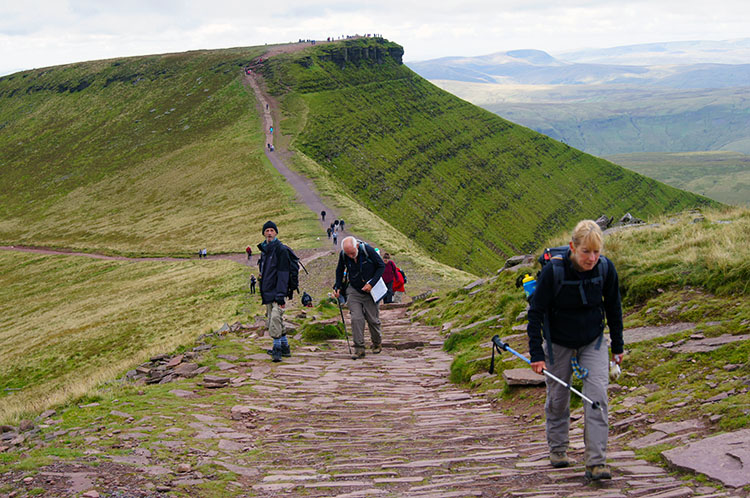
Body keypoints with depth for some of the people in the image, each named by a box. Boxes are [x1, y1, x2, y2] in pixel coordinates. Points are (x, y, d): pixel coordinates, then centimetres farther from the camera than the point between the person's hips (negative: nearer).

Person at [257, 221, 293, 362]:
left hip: (277, 292, -9)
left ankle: (277, 348, -14)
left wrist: (280, 295, -21)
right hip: (267, 292, 9)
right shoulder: (264, 249, 14)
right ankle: (284, 347, 21)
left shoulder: (281, 249, -11)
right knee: (272, 321, 12)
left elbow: (283, 273, -16)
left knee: (275, 319, -18)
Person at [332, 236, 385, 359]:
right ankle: (359, 348, -7)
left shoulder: (367, 250, -19)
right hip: (354, 292, 2)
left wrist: (371, 283, -16)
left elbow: (382, 266, -9)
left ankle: (377, 343, 28)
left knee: (373, 319, 5)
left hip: (370, 291, -2)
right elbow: (339, 271, 10)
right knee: (356, 319, -11)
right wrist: (337, 287, 0)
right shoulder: (343, 255, -10)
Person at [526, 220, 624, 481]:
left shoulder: (606, 268, -17)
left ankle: (596, 462, -8)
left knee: (597, 395, -11)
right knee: (557, 398, 11)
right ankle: (557, 448, 35)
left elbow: (613, 308, 1)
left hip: (593, 341, 1)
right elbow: (536, 312, -16)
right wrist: (536, 354, -17)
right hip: (559, 342, -1)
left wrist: (617, 346, 8)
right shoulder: (553, 270, -26)